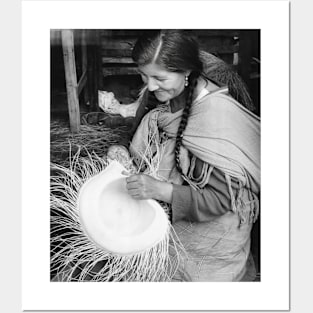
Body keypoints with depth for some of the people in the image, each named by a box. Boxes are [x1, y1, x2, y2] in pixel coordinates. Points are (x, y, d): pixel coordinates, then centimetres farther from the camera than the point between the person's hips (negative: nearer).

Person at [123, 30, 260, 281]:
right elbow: (151, 154, 6)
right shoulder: (169, 99, -6)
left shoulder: (218, 113, -29)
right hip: (174, 214, 7)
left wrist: (161, 190, -35)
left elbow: (223, 199, -26)